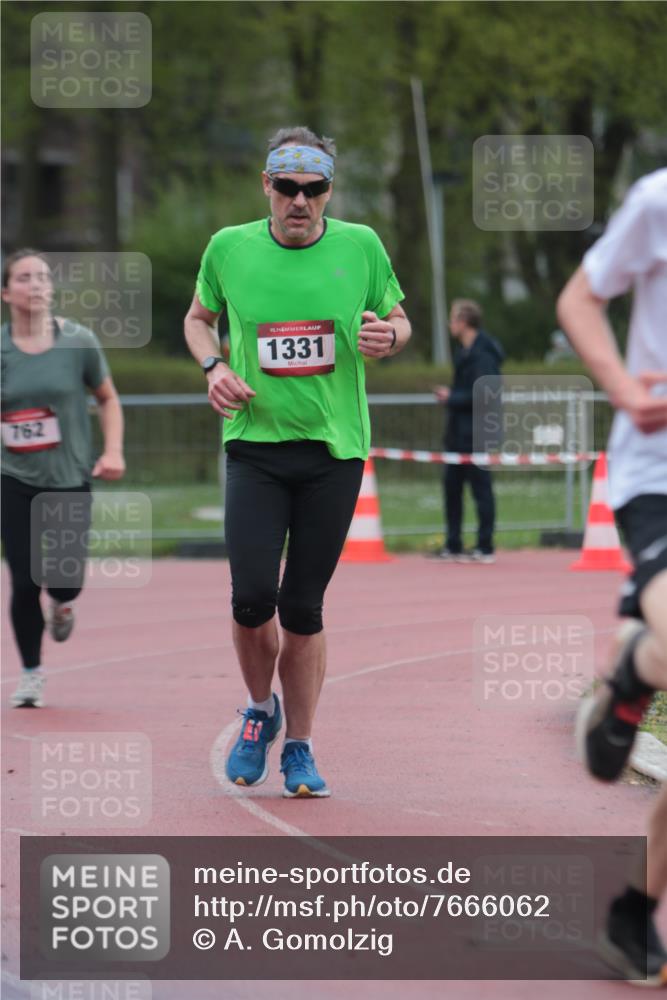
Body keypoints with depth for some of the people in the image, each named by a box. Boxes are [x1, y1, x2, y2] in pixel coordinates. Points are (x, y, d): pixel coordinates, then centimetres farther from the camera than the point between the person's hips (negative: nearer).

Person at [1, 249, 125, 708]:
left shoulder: (78, 341, -5)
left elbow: (108, 399, 7)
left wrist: (113, 451, -7)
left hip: (71, 480, 0)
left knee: (64, 581, -6)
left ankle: (61, 603, 34)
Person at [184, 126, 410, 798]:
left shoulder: (360, 247, 1)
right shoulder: (229, 248, 1)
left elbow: (396, 319, 14)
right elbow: (199, 318, 18)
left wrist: (388, 335, -10)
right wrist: (213, 366, -2)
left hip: (335, 447, 0)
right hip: (254, 441, 0)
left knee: (304, 607, 2)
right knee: (252, 596, -12)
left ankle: (299, 748, 16)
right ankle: (261, 710, 17)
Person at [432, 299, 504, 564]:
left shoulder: (483, 355, -16)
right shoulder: (466, 351, 14)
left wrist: (452, 398, -13)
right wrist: (450, 395, 6)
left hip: (477, 435, -10)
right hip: (460, 433, 10)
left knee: (481, 487, -3)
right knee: (452, 484, 11)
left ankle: (485, 548, 2)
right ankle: (454, 546, 17)